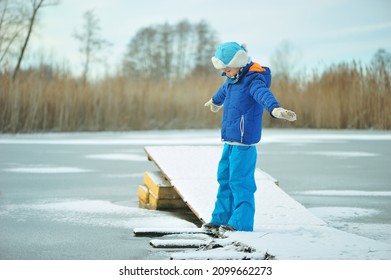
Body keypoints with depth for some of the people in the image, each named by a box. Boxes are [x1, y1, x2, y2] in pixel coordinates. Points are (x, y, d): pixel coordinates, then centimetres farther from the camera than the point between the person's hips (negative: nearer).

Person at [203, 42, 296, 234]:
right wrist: (215, 101, 61)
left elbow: (264, 94, -38)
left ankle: (241, 223, -1)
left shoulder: (253, 80, -15)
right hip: (229, 141, 9)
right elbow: (223, 91, 38)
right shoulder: (232, 80, 13)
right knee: (224, 178, 14)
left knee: (239, 181, -8)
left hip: (244, 142, -9)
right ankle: (221, 218, 24)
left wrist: (276, 109, -59)